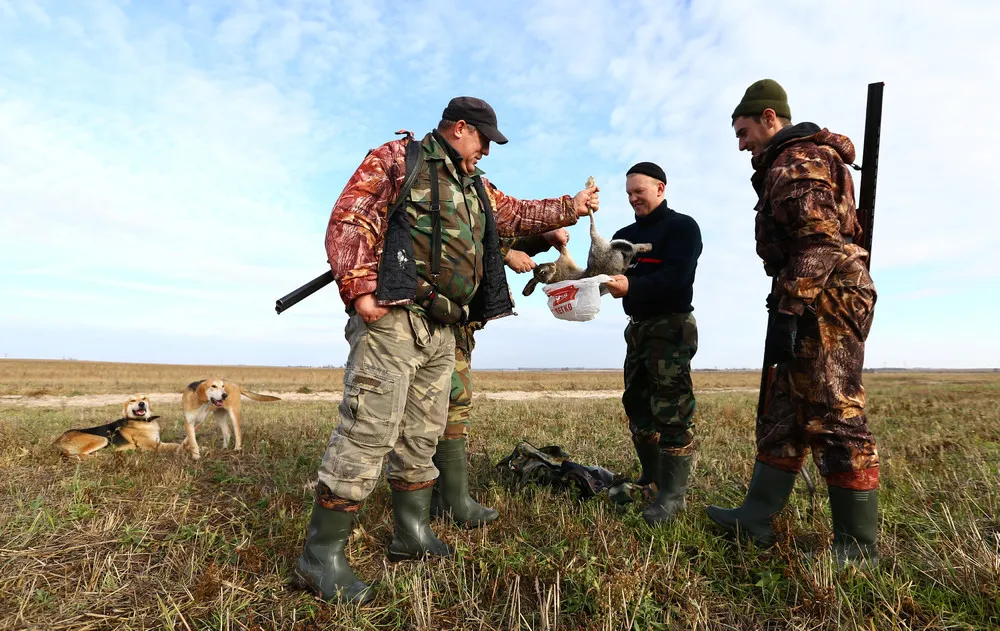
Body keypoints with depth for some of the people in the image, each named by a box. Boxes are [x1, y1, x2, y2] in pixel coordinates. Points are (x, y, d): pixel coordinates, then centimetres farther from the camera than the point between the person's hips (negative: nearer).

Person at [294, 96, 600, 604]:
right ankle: (320, 556, 2)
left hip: (442, 332, 8)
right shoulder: (398, 158, 1)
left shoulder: (476, 187, 24)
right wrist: (359, 290, -19)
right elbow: (349, 219, -9)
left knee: (421, 438, 14)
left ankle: (412, 534, 28)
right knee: (368, 432, -10)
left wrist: (571, 207, 30)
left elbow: (517, 215, 34)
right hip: (393, 319, -8)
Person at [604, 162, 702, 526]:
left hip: (671, 327, -7)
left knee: (672, 410, -9)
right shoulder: (625, 235, 18)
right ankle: (651, 476, 26)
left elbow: (678, 277, -20)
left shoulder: (682, 227, -4)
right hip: (637, 327, 8)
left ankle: (672, 494, -3)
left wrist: (631, 287, -33)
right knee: (637, 404, 11)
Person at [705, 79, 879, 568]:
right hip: (820, 307, 11)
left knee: (835, 420, -6)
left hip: (825, 303, -11)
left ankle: (857, 547, 6)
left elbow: (818, 244, -20)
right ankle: (757, 518, 17)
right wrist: (789, 310, 22)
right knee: (783, 413, 9)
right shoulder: (794, 165, 24)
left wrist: (786, 313, -24)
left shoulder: (796, 160, -9)